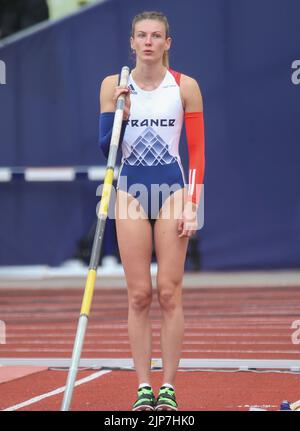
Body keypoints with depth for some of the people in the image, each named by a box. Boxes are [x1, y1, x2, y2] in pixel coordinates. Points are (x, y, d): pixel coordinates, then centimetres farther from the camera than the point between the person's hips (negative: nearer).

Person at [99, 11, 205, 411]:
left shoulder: (185, 87, -1)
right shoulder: (113, 86, 3)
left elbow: (197, 151, 1)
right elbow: (107, 149, 2)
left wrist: (192, 205, -7)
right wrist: (114, 110, -15)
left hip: (172, 190, -1)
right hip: (131, 192, 1)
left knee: (169, 292, -3)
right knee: (139, 295, 0)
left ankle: (168, 387, 3)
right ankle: (144, 387, 4)